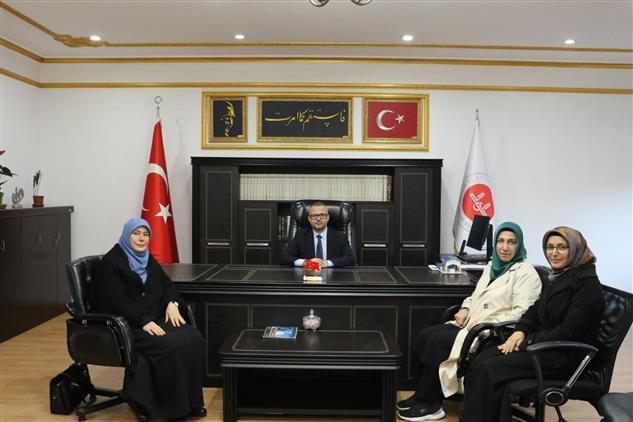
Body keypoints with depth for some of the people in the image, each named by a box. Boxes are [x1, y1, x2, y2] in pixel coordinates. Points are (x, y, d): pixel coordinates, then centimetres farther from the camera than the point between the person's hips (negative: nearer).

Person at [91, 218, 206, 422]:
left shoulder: (148, 259, 15)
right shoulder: (111, 262, -6)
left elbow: (167, 284, 16)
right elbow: (117, 300, -16)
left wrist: (172, 303, -5)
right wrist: (143, 322, -24)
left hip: (155, 318, 7)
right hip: (128, 326, -7)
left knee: (193, 339, -19)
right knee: (172, 346, -29)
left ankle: (190, 401, -8)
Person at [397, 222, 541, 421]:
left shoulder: (526, 273, -8)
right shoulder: (491, 266, 16)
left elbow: (521, 313, -18)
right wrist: (465, 309, 5)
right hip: (470, 324, 8)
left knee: (436, 342, -21)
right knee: (423, 336, -10)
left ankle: (430, 404, -6)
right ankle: (423, 395, -1)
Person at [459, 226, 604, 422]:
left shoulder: (587, 283, -14)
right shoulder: (556, 276, 12)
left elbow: (569, 331, -20)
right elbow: (536, 309, 17)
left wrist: (527, 342, -17)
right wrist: (520, 331, -2)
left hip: (563, 354, -8)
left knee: (489, 369, -21)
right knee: (480, 361, -12)